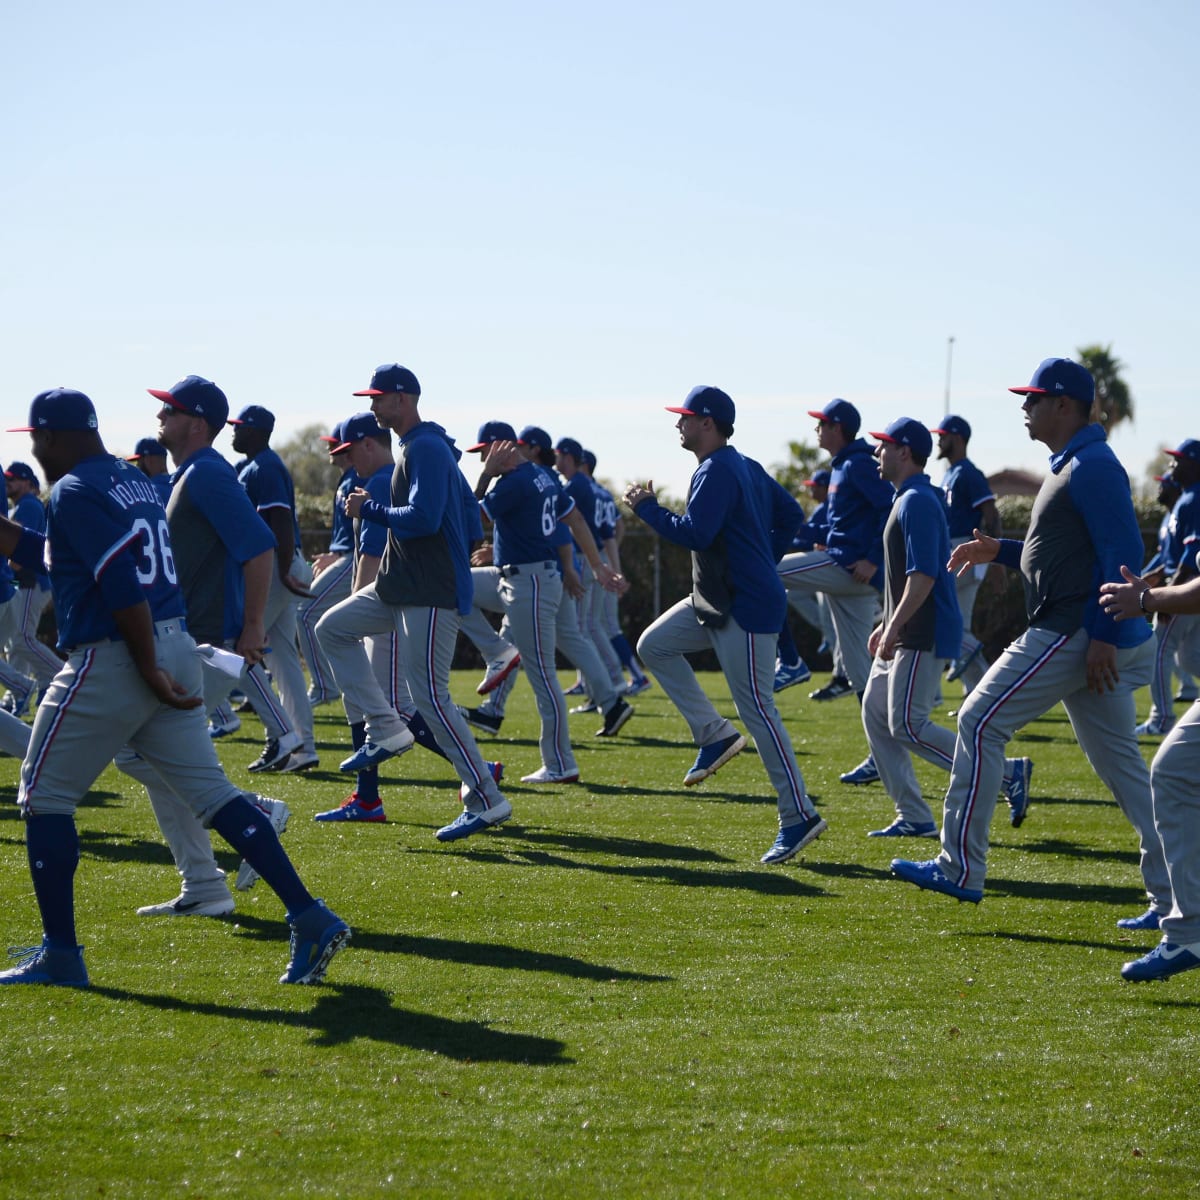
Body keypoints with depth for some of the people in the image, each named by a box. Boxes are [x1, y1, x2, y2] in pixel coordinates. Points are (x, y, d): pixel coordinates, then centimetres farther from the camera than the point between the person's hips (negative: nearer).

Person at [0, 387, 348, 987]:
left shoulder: (75, 493, -11)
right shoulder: (134, 480, 17)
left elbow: (121, 583, -22)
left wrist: (149, 671, -20)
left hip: (111, 661, -8)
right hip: (176, 649, 9)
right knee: (210, 790, 7)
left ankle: (60, 954, 6)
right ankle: (310, 918, -4)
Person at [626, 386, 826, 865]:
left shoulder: (717, 471, -16)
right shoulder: (746, 467, 14)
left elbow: (694, 533, -26)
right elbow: (791, 515, 20)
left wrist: (647, 506, -14)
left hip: (746, 609, -11)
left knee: (757, 709, -8)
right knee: (654, 645, 13)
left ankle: (799, 817, -5)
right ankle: (714, 735, 10)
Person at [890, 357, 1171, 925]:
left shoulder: (1092, 466, -13)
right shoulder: (1071, 466, 20)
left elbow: (1122, 552, -21)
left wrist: (1102, 637, -25)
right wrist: (1000, 551, 18)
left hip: (1072, 634, -11)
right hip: (1087, 638, 11)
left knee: (980, 722, -4)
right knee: (1120, 761, 8)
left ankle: (960, 867, 0)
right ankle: (1174, 895, 5)